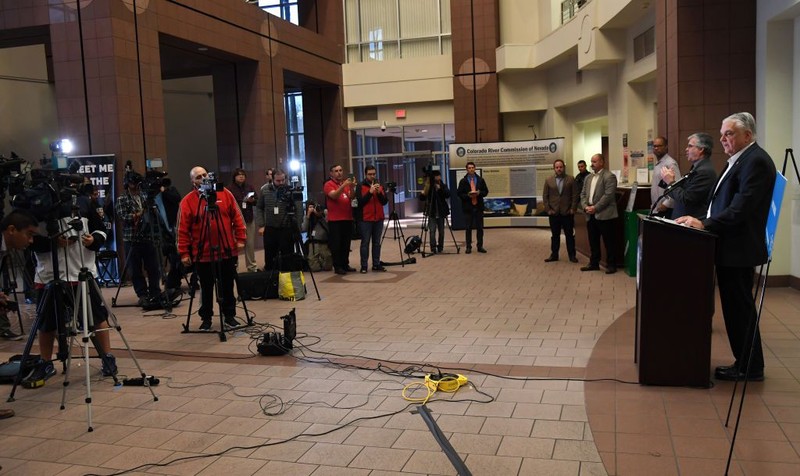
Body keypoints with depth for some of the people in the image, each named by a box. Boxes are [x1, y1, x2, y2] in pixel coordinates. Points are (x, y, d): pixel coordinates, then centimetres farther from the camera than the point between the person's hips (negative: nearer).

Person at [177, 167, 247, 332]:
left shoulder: (225, 194, 4)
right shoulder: (187, 201, -3)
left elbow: (237, 217, 7)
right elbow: (183, 229, -5)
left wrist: (240, 238, 0)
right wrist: (184, 253, -8)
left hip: (227, 252, 2)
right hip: (202, 254, -2)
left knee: (227, 287, 11)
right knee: (206, 288, 8)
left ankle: (230, 315, 25)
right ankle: (206, 318, 22)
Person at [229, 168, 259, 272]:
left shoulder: (250, 187, 11)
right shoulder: (231, 189, -4)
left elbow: (257, 201, 13)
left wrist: (252, 200, -7)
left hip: (249, 219, 4)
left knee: (250, 244, 7)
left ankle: (251, 266, 16)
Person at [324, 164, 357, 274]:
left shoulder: (346, 184, 16)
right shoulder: (328, 184, -1)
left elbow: (352, 197, 3)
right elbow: (334, 195, -19)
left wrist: (352, 187, -16)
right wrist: (343, 185, -29)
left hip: (348, 218, 5)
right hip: (335, 220, -5)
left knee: (346, 244, 8)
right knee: (336, 244, -3)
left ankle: (345, 264, 15)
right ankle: (337, 266, 0)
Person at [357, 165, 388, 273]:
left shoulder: (380, 185, 12)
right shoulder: (361, 186, -1)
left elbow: (385, 202, 5)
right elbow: (360, 202, -10)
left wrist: (379, 192, -12)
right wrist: (370, 192, -19)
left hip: (378, 219, 4)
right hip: (365, 219, -4)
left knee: (377, 242, 5)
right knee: (365, 242, -2)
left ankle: (376, 264, 10)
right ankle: (364, 266, 0)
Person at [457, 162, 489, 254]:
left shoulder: (480, 180, 8)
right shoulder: (463, 181, 2)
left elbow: (486, 191, 9)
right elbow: (460, 194, 0)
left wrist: (479, 193, -11)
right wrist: (468, 195, -16)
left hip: (479, 206, 2)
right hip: (468, 207, -2)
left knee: (480, 227, 4)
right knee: (468, 228, 3)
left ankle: (480, 246, 12)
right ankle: (468, 247, 9)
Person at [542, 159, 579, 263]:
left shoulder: (571, 180, 1)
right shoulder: (549, 180, 5)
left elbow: (575, 195, -1)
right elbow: (545, 196, 5)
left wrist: (573, 209, -7)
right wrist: (548, 209, -2)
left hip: (567, 213, -1)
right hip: (554, 213, 1)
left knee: (570, 235, 5)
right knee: (555, 235, 8)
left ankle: (572, 255, 13)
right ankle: (554, 255, 16)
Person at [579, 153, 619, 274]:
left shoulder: (609, 176, -7)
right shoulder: (588, 178, 17)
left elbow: (608, 195, -16)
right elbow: (583, 194, 15)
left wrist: (595, 208, -17)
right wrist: (585, 206, -3)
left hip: (604, 215, -7)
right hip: (590, 215, 7)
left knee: (608, 241, -1)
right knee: (593, 241, 13)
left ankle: (611, 265, 5)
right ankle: (594, 263, 22)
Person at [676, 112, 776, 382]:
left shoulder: (755, 161, -15)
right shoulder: (739, 161, 18)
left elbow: (742, 207, -24)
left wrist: (705, 224, -24)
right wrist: (703, 221, 5)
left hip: (739, 249, -10)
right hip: (729, 248, 10)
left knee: (740, 307, -1)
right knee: (735, 307, 14)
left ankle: (750, 368, 11)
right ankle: (744, 363, 24)